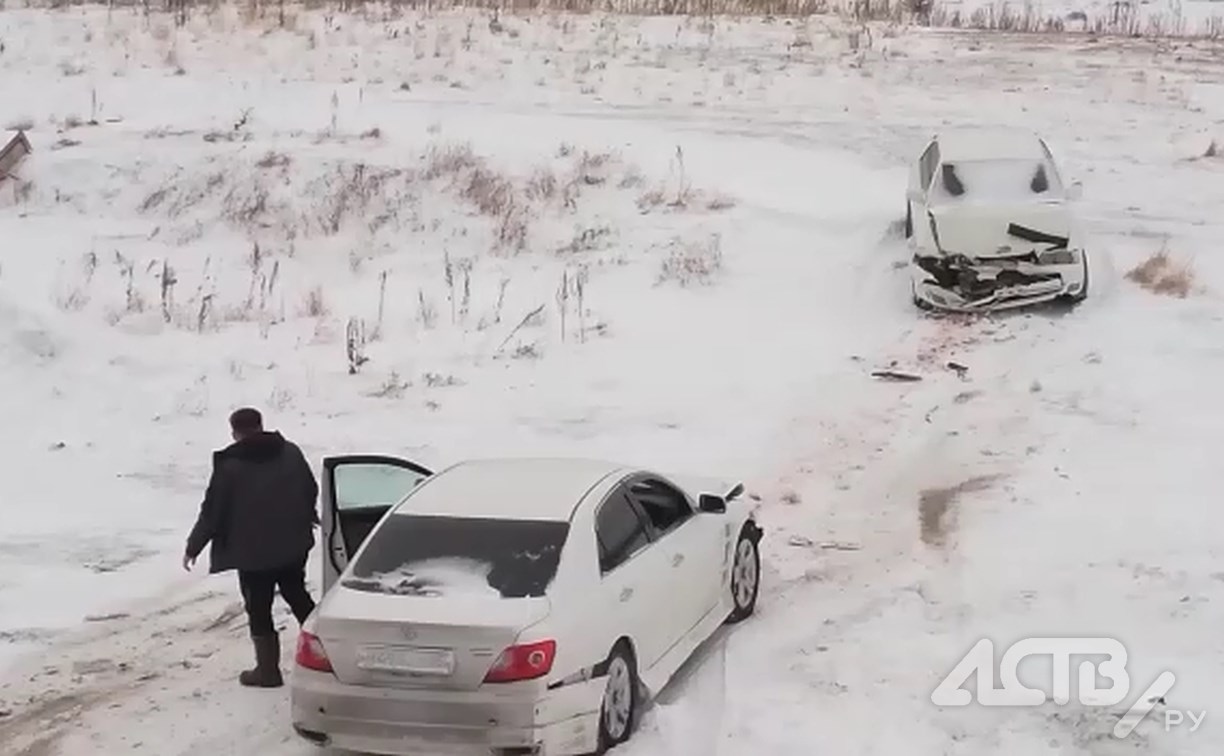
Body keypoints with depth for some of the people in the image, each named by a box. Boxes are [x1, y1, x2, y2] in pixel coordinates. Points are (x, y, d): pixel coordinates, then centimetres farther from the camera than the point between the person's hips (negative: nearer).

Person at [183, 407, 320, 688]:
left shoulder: (229, 465, -15)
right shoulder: (291, 452, 0)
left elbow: (212, 511, -12)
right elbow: (311, 491, 12)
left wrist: (193, 547, -1)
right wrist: (305, 520, 32)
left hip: (253, 551, -5)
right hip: (293, 544, 5)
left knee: (259, 611, 6)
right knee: (298, 597, 22)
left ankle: (268, 670, 11)